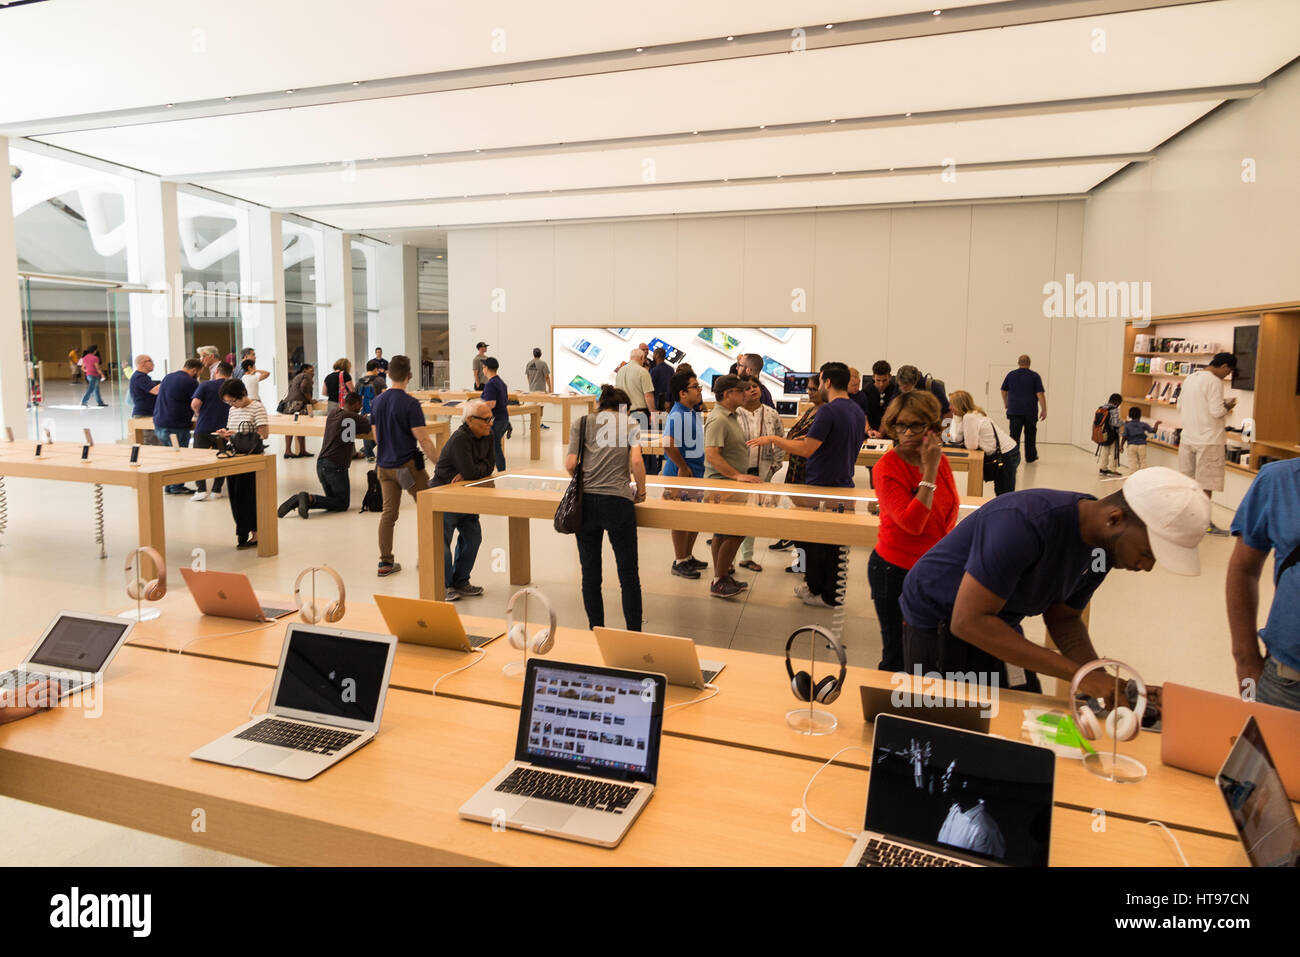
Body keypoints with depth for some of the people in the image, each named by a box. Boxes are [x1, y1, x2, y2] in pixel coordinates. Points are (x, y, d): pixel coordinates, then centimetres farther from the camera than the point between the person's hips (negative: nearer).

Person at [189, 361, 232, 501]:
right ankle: (216, 490, 12)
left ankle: (201, 490, -7)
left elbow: (195, 403, -14)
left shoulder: (205, 385, -3)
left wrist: (198, 414, 6)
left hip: (203, 428, -2)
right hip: (223, 429, 2)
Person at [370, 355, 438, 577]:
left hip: (384, 465, 6)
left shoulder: (377, 402, 6)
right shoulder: (410, 403, -15)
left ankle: (385, 562, 11)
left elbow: (376, 436, 14)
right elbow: (423, 439, -17)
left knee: (388, 513, 10)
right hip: (407, 465, -6)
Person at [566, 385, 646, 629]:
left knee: (590, 573, 12)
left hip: (585, 501, 2)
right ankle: (634, 634, 12)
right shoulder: (630, 423, 8)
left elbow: (570, 465, 2)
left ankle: (596, 632, 20)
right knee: (628, 573, 7)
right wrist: (641, 492, 9)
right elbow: (636, 461, -5)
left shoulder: (581, 424, 12)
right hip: (618, 500, -2)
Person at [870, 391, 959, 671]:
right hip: (895, 571, -6)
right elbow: (911, 523, -27)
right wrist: (929, 471, -26)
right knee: (898, 658, 6)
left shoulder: (939, 460, 3)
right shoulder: (887, 467, -17)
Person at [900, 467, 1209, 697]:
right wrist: (1077, 672, -34)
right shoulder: (1026, 523, -34)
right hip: (937, 622, -7)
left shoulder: (1104, 546, -7)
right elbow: (968, 621, -35)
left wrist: (1105, 680, -13)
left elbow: (1063, 618, 5)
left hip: (998, 625, 7)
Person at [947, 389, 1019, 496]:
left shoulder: (969, 417, -21)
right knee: (999, 492, 19)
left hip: (1006, 455, -10)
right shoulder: (974, 413, 9)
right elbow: (957, 438, 5)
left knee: (1005, 495, -4)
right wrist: (956, 417, 1)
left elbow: (971, 445, -21)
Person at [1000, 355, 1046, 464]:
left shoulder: (1010, 375, 5)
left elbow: (1003, 391, 15)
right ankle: (1030, 458, 24)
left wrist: (1005, 403, 32)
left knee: (1014, 435, -3)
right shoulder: (1035, 376, -2)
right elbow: (1040, 394, -8)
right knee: (1030, 434, 15)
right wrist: (1044, 410, -4)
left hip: (1014, 411, 1)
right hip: (1030, 411, 0)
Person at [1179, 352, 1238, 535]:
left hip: (1187, 437, 8)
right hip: (1208, 440, -7)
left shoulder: (1190, 378, 11)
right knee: (1207, 482, -1)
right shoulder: (1214, 382, -14)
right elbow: (1217, 411, -20)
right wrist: (1227, 407, 0)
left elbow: (1180, 406, 18)